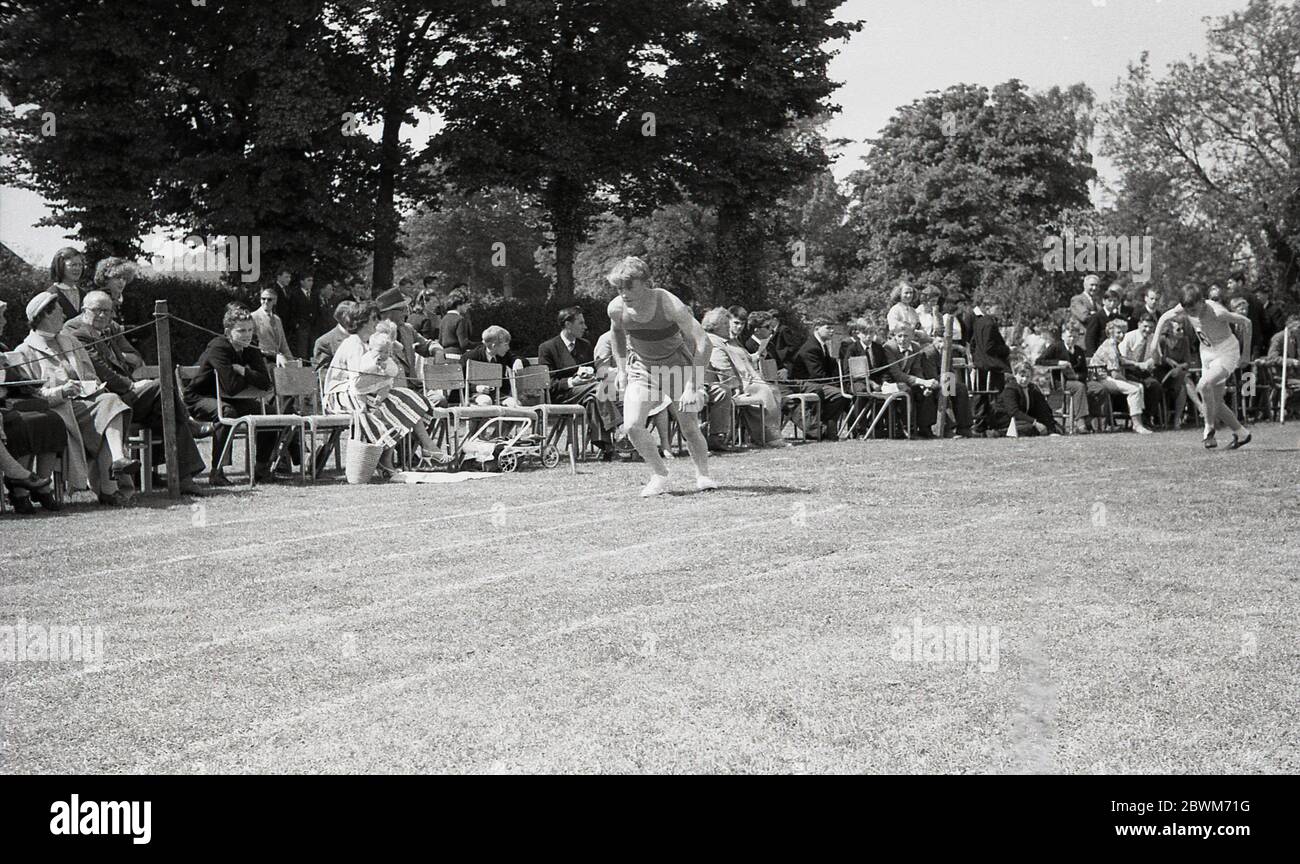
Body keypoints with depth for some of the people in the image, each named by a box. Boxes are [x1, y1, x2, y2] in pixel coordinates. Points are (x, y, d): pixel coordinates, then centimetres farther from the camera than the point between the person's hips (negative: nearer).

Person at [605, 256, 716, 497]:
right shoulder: (616, 308, -17)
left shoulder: (669, 305, -29)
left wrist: (692, 386, -29)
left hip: (677, 365, -3)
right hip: (641, 368, 3)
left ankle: (703, 474, 20)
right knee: (632, 425, -17)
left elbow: (703, 342, -26)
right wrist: (621, 369, 5)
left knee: (690, 429, -6)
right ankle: (659, 474, 1)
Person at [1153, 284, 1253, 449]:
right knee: (1216, 403, 6)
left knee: (1204, 385, -30)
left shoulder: (1217, 312, -29)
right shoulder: (1184, 308, -14)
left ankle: (1210, 429, -13)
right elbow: (1164, 318, 4)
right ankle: (1241, 433, 24)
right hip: (1207, 354, 7)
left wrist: (1246, 354, -13)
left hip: (1226, 353, -7)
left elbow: (1246, 322, -19)